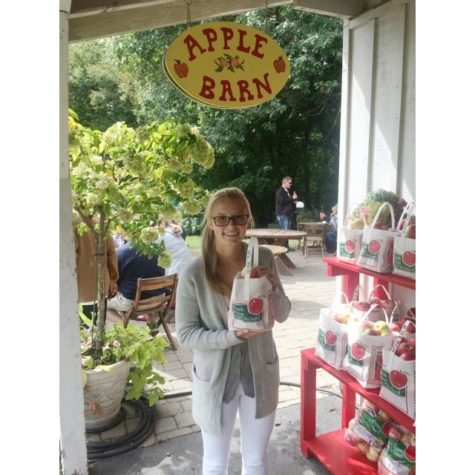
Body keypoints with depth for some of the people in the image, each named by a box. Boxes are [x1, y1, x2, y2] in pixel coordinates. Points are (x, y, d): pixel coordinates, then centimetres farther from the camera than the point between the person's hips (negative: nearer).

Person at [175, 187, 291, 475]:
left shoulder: (265, 259, -11)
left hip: (260, 373, 2)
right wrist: (232, 335, -27)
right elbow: (186, 335, -14)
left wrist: (273, 287, -24)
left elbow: (283, 315, -4)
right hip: (215, 378, -2)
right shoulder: (194, 274, -19)